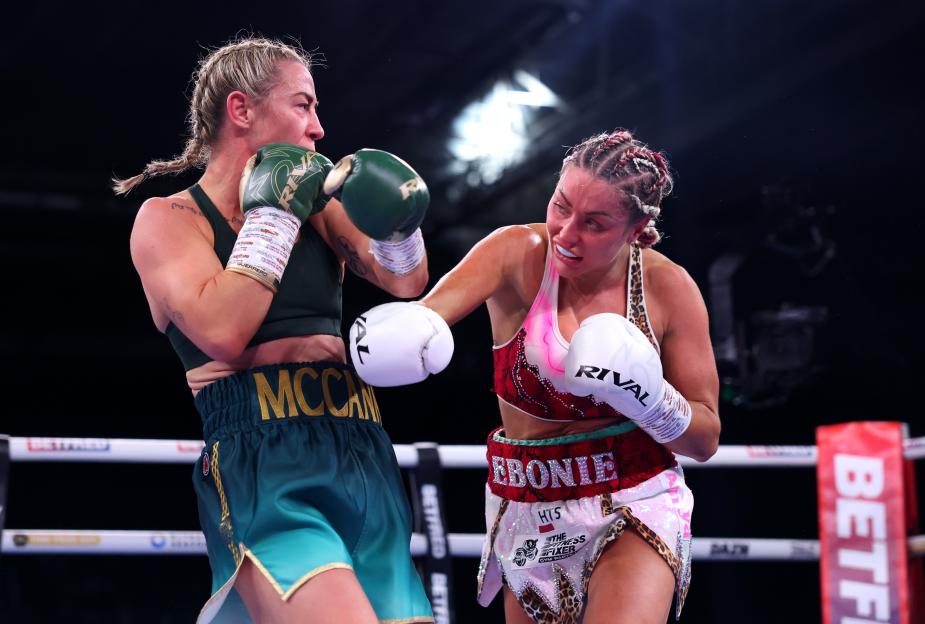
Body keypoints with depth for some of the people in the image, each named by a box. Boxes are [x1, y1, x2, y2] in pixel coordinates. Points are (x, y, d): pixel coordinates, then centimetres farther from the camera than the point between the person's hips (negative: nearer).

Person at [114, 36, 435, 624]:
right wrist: (274, 212, -6)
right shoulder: (168, 218, 2)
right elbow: (223, 331, -13)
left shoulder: (314, 202, 17)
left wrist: (394, 217, -9)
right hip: (263, 473, -6)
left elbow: (406, 281, 9)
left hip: (365, 461, 6)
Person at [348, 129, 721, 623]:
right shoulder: (518, 254, -10)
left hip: (634, 509, -1)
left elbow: (706, 439, -1)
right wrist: (394, 333, -47)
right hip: (529, 512, 2)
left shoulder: (669, 288, -8)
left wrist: (651, 400, -19)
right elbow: (424, 315, -25)